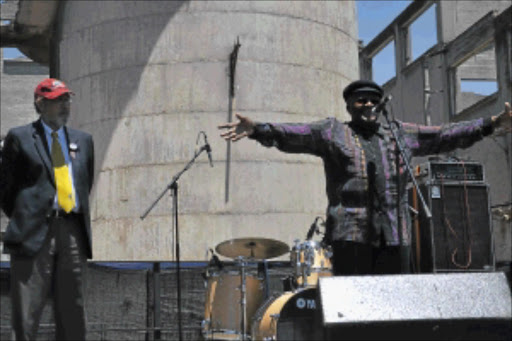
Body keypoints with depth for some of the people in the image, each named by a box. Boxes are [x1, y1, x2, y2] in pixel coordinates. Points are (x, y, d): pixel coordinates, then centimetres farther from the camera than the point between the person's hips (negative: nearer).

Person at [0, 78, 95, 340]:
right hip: (35, 232, -4)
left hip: (73, 230, 4)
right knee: (26, 314, -5)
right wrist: (23, 220, 6)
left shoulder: (83, 140, 17)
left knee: (73, 313, 7)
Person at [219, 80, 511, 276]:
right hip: (351, 233, -3)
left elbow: (444, 135, 22)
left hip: (395, 235, 4)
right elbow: (295, 134, -5)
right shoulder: (332, 132, 8)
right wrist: (257, 130, -21)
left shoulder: (400, 134, 20)